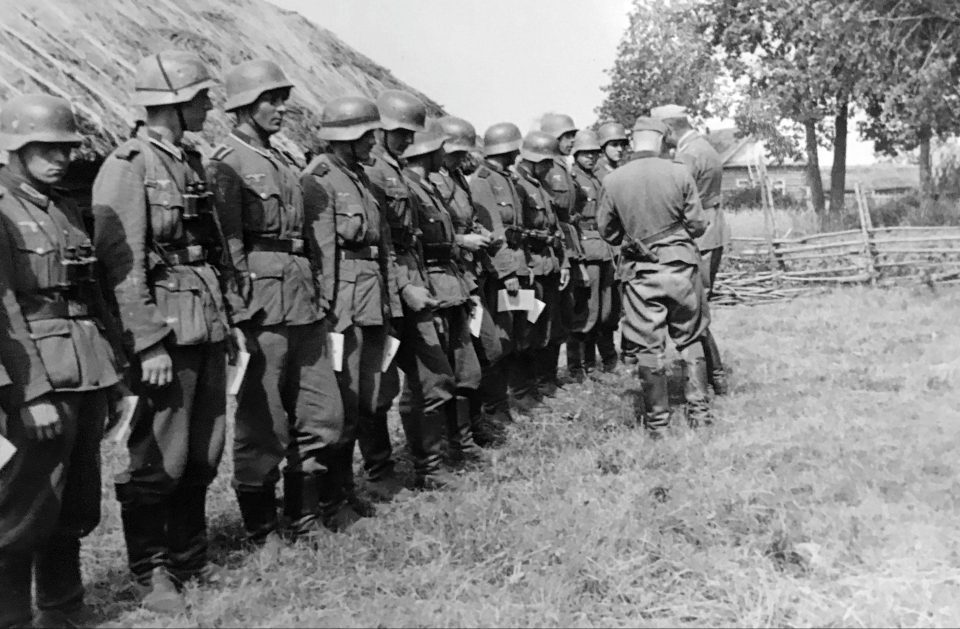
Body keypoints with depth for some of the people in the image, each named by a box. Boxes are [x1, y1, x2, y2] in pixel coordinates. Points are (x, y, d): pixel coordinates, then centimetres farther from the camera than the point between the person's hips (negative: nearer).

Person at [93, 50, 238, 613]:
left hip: (209, 329, 8)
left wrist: (228, 316, 16)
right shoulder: (128, 166, -10)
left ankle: (190, 556, 28)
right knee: (160, 460, -1)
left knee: (204, 454, 13)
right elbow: (123, 264, -16)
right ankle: (151, 573, 14)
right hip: (167, 332, -8)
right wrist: (150, 344, -19)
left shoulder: (192, 163, 15)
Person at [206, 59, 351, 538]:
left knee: (322, 412, 12)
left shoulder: (284, 163, 19)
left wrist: (319, 292, 16)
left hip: (305, 301, 8)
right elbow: (229, 242, -14)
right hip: (264, 304, -8)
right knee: (263, 422, 1)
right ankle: (261, 529, 15)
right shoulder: (227, 162, -6)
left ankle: (311, 509, 26)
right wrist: (244, 305, -19)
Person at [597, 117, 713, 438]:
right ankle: (699, 409, 18)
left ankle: (656, 421, 13)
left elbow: (607, 231, 5)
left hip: (640, 272, 0)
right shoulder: (679, 173, -8)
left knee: (649, 347, 7)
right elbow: (697, 224, -2)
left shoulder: (613, 181, -6)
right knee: (691, 341, 15)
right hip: (681, 266, 0)